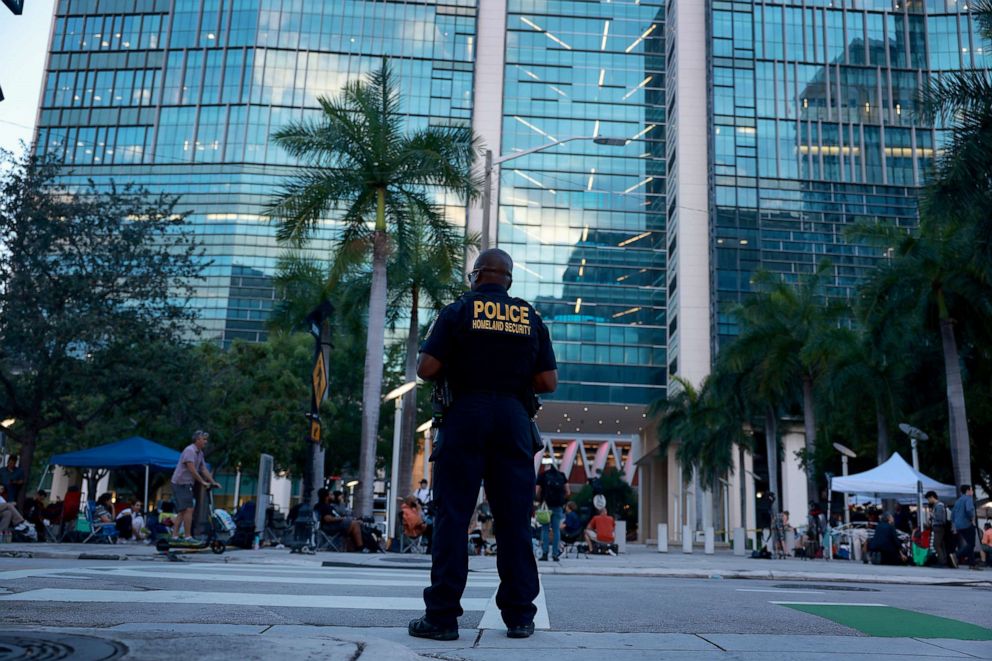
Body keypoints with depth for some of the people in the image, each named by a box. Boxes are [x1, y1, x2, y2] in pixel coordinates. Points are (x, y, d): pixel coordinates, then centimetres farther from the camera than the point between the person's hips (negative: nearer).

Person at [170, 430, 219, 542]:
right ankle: (188, 537, -10)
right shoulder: (189, 450, -15)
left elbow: (204, 469, 15)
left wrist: (213, 482, 8)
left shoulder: (200, 453, 14)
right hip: (181, 483, -10)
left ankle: (175, 536, 15)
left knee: (182, 512, 11)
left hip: (186, 484, 10)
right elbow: (192, 469, -21)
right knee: (189, 509, -12)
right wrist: (203, 482, -18)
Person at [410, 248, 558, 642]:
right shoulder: (531, 318, 10)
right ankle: (519, 616, 11)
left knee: (452, 516, 1)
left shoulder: (458, 311, 1)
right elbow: (548, 382, 5)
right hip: (513, 420, 3)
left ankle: (442, 616, 1)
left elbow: (426, 369, -7)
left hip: (466, 417, -2)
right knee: (514, 520, 7)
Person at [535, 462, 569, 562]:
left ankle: (544, 553, -4)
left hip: (546, 505, -2)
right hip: (558, 506, 2)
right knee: (556, 530, 6)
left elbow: (538, 493, -2)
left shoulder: (542, 476, 3)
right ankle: (555, 554, 4)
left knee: (545, 529, 3)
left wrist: (540, 501, 15)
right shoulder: (562, 475, 10)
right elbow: (568, 492, 5)